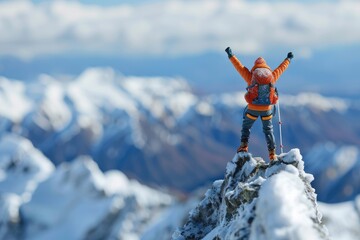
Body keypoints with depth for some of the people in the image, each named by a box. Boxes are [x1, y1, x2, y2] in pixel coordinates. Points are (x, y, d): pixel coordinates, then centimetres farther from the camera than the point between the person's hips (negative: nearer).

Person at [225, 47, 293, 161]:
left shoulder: (251, 77, -5)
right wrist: (288, 59, 34)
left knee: (246, 127, 21)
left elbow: (239, 66, 3)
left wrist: (231, 56, 13)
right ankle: (272, 153, 12)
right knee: (268, 130, 16)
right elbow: (281, 68, 17)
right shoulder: (272, 76, 0)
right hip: (267, 109, 2)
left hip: (253, 108, -2)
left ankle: (244, 146, 8)